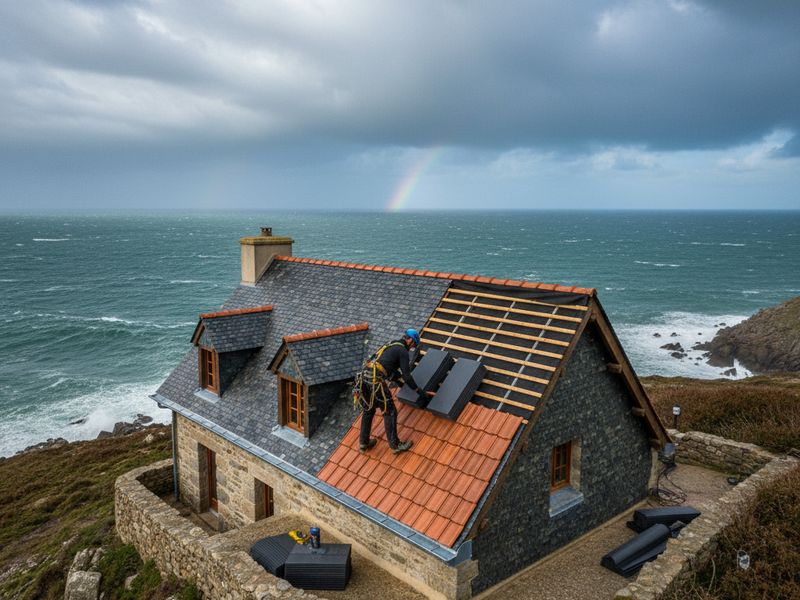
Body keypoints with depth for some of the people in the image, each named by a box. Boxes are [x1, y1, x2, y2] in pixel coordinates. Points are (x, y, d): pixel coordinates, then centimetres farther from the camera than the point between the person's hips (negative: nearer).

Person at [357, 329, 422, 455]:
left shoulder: (390, 346, 28)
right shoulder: (403, 351, 1)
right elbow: (406, 376, -2)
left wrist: (398, 379, 57)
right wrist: (417, 389, 12)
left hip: (365, 377, 9)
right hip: (376, 381, -9)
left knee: (369, 410, 23)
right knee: (389, 412, 5)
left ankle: (363, 443, 32)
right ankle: (395, 445, 14)